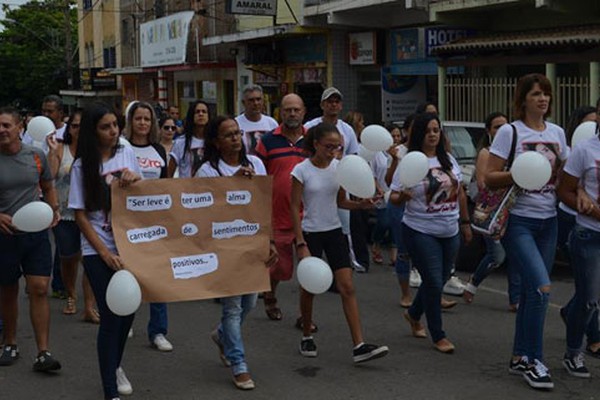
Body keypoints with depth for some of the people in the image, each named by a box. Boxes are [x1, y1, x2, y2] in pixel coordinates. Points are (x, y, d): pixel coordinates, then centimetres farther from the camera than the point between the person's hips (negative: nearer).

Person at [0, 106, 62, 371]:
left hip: (36, 232, 1)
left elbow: (48, 187, 17)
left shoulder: (36, 156, 2)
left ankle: (43, 353, -4)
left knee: (39, 289, -6)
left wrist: (54, 210, -1)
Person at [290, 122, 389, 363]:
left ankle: (359, 346, -8)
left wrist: (360, 205, -12)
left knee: (347, 287, -5)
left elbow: (340, 201, 9)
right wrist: (301, 244, -15)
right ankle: (306, 337, 30)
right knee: (309, 287, 9)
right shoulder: (302, 170, -11)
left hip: (334, 232, 4)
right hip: (310, 233, -4)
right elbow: (295, 208, -10)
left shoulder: (339, 167, 1)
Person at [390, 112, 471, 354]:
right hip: (421, 232, -6)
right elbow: (393, 197, -9)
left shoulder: (448, 159, 7)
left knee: (438, 280, 14)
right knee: (434, 282, -5)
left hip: (450, 232, 6)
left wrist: (465, 222, 14)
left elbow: (460, 193, 15)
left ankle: (413, 314, 40)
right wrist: (402, 196, -31)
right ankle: (438, 336, 10)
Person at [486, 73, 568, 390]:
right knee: (541, 287, -17)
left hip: (548, 222, 6)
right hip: (518, 221, -5)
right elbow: (490, 177, -8)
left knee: (531, 291, 9)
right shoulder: (509, 132, -6)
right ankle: (534, 361, -3)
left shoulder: (557, 133, 10)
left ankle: (519, 358, 21)